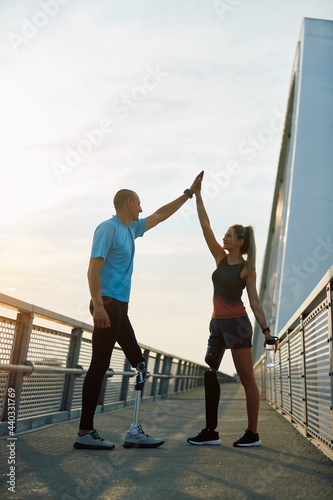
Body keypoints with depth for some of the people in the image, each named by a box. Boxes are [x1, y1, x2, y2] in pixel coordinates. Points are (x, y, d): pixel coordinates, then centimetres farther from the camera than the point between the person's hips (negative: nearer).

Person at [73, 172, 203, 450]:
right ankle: (85, 432, 0)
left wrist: (189, 193, 32)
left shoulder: (131, 229, 18)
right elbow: (94, 268, -17)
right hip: (108, 304, -10)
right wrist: (98, 306, -26)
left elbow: (161, 214, 30)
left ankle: (135, 432, 11)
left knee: (139, 363, 8)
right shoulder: (109, 228, -9)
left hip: (120, 307, 10)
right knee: (100, 365, -8)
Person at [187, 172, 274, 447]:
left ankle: (252, 434, 6)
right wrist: (198, 196, 4)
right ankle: (211, 432, 11)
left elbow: (255, 301, -5)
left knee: (247, 378, -1)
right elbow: (206, 227, 6)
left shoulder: (247, 268, -5)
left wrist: (266, 330, -10)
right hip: (218, 324, 7)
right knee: (208, 374, 4)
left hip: (237, 324, -7)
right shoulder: (221, 258, 10)